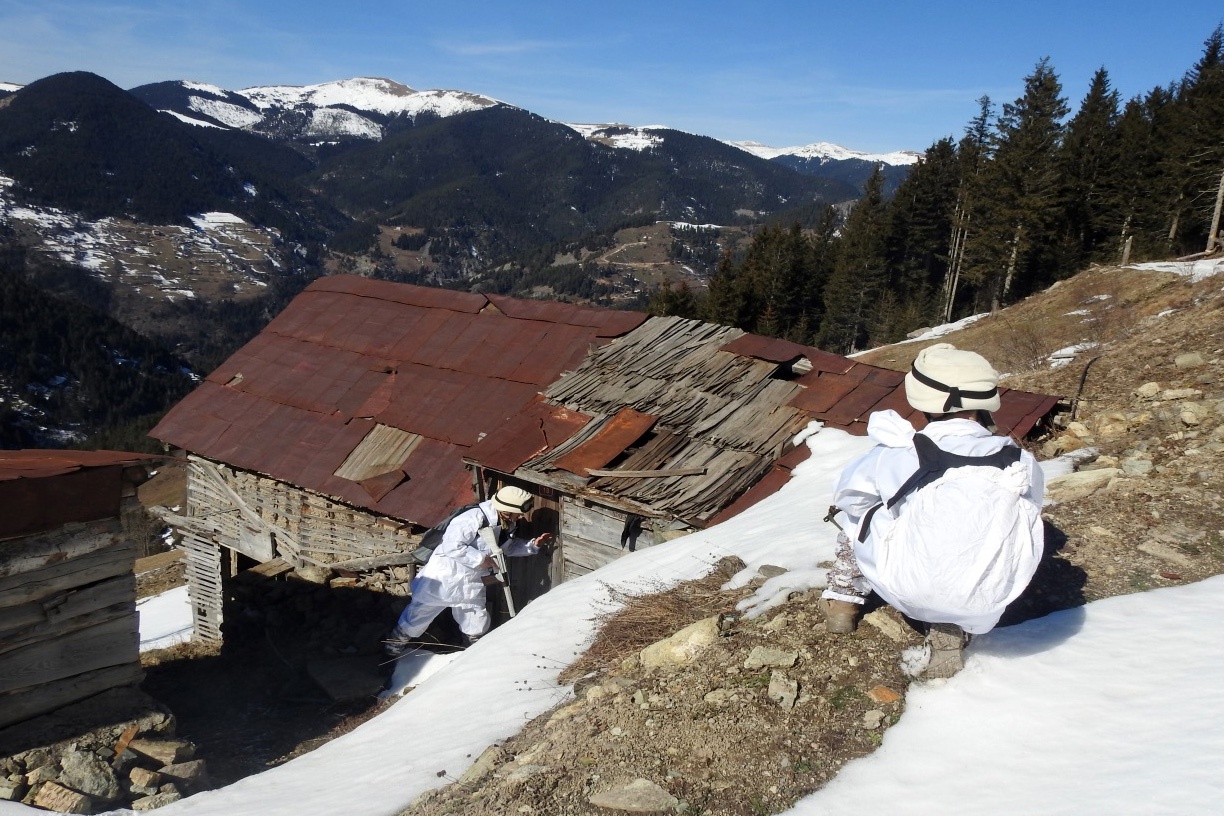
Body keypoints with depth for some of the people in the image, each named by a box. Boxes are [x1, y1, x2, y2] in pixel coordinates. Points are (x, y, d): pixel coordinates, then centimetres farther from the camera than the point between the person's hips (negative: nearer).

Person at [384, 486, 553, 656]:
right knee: (421, 612, 14)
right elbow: (451, 546, -35)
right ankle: (399, 640, 39)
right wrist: (481, 559, -31)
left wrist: (533, 545, -2)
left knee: (477, 623, 15)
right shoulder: (474, 519, -32)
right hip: (444, 577, -6)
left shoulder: (508, 525, -6)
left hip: (471, 583, 6)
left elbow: (509, 546, 12)